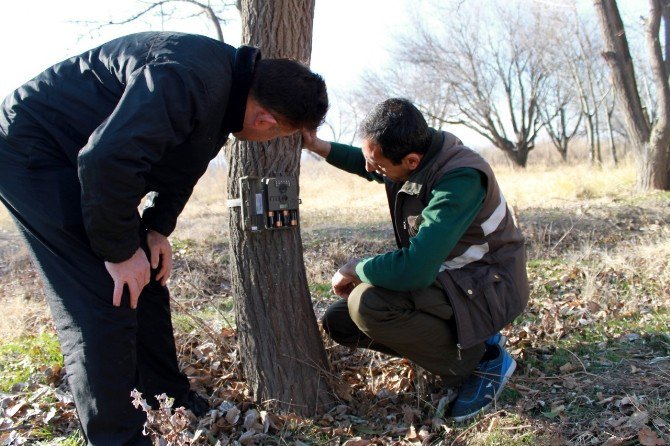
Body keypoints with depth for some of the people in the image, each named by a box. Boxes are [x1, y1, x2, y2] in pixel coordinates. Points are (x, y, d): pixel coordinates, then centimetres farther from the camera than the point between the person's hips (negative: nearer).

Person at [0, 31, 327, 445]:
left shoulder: (225, 93, 1)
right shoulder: (190, 80, -32)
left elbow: (177, 164, 13)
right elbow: (107, 159, -37)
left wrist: (158, 228, 2)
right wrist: (120, 250, -25)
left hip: (82, 159, 10)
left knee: (145, 281, 12)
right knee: (106, 301, -14)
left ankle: (172, 399, 27)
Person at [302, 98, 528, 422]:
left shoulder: (461, 179, -31)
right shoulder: (408, 153, -6)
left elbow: (414, 269, -40)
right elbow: (365, 164, 20)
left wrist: (354, 269, -20)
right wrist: (317, 146, 3)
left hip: (486, 287, -9)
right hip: (438, 277, 9)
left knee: (367, 304, -31)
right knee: (338, 320, 4)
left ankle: (481, 361, -9)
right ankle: (467, 337, 9)